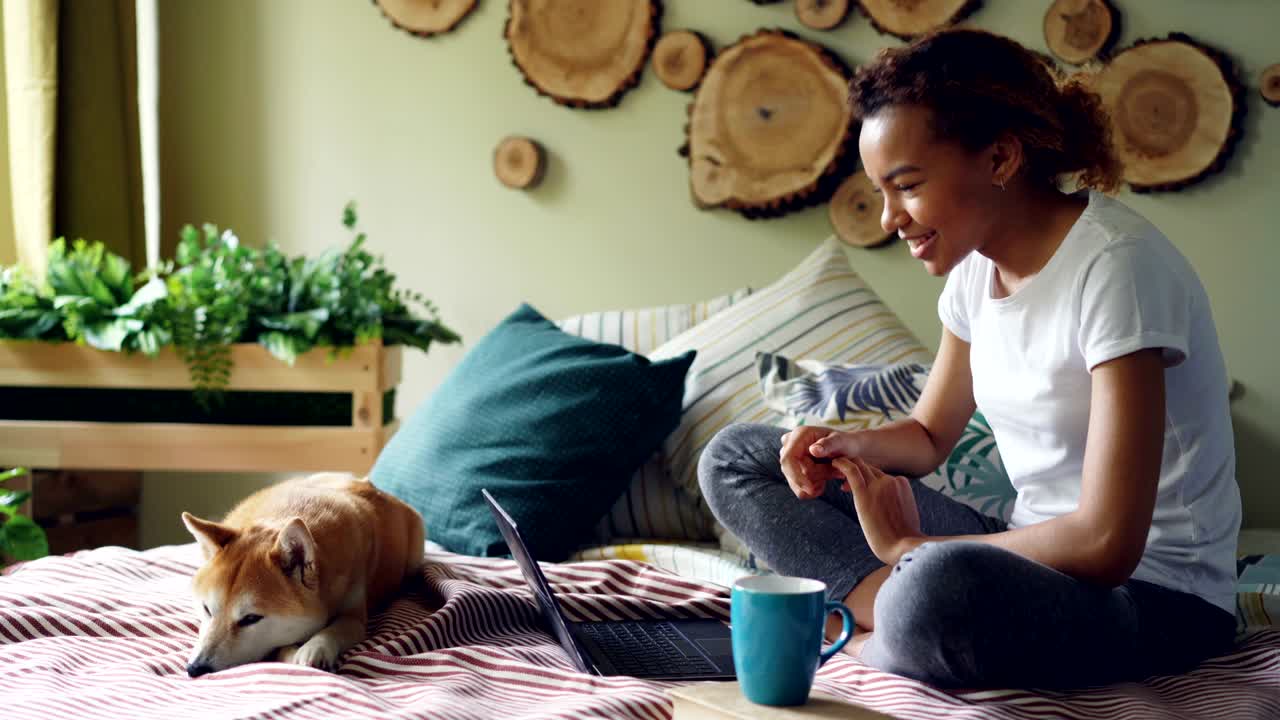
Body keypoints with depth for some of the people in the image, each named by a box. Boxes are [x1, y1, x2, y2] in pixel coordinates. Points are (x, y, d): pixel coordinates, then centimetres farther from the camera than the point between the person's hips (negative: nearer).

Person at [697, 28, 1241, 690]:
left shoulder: (1114, 264, -22)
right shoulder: (977, 265, 3)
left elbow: (1105, 543, -27)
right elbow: (929, 435, 19)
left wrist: (906, 548, -15)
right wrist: (850, 446, -5)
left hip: (1157, 595, -8)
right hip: (1033, 551, 9)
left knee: (937, 588, -43)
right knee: (736, 458, 4)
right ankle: (895, 603, -14)